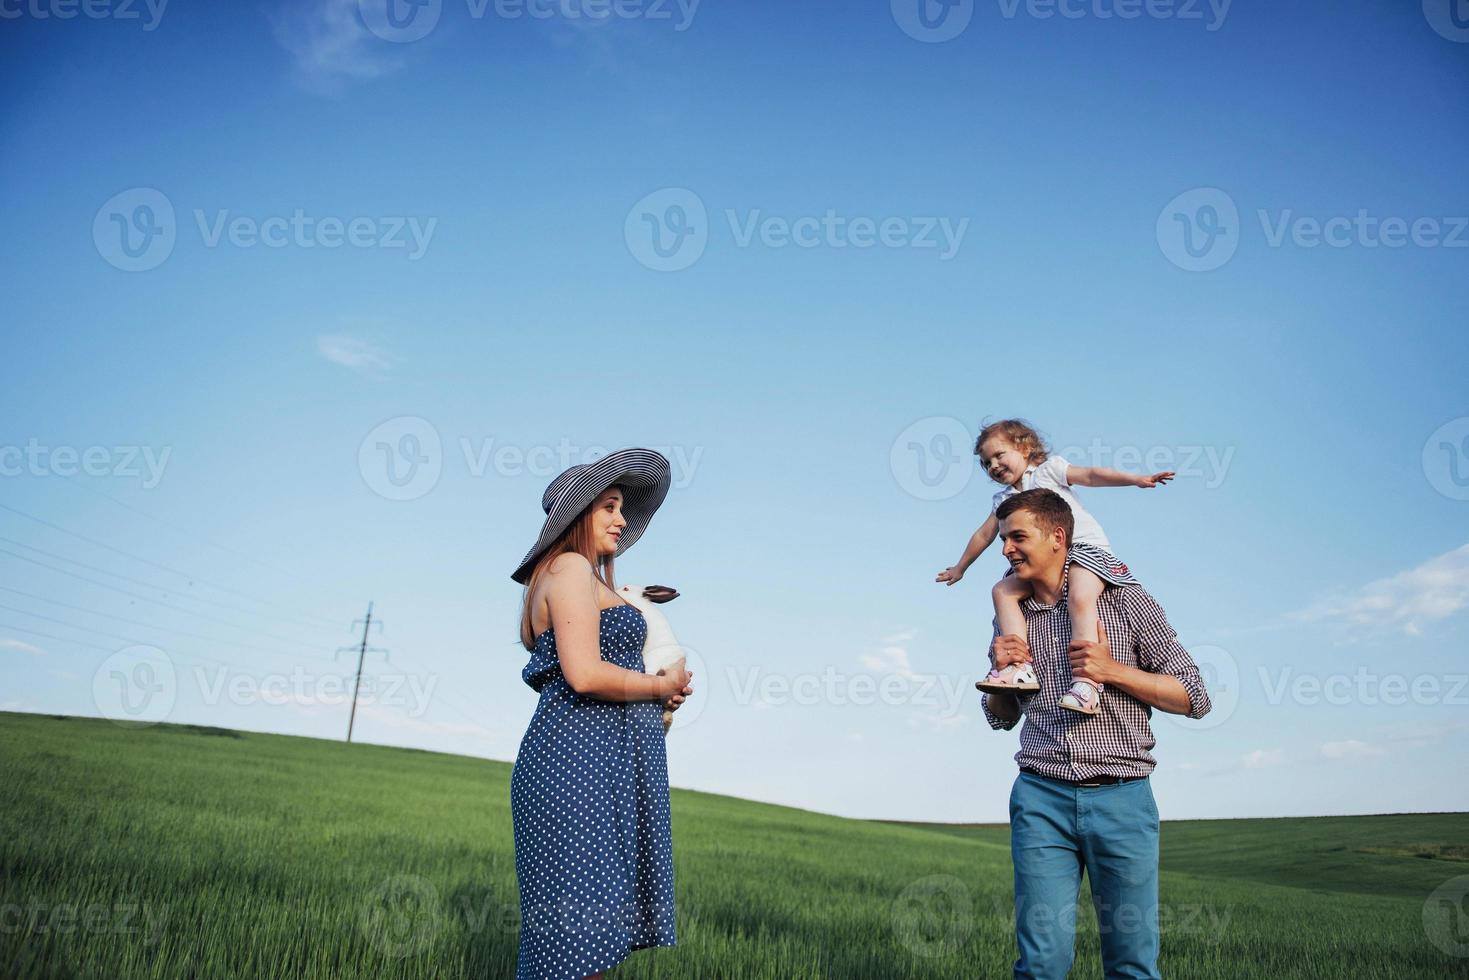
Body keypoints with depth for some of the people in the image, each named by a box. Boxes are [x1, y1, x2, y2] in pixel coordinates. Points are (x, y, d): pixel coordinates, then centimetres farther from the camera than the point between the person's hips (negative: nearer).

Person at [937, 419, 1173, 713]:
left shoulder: (1048, 469, 8)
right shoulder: (1003, 500, 23)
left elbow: (1091, 475, -3)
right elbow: (983, 535, 32)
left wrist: (1137, 479, -14)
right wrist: (960, 567, 39)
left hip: (1085, 546, -6)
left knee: (1079, 598, -34)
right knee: (1003, 590, -14)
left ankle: (1086, 680, -41)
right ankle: (1021, 667, -26)